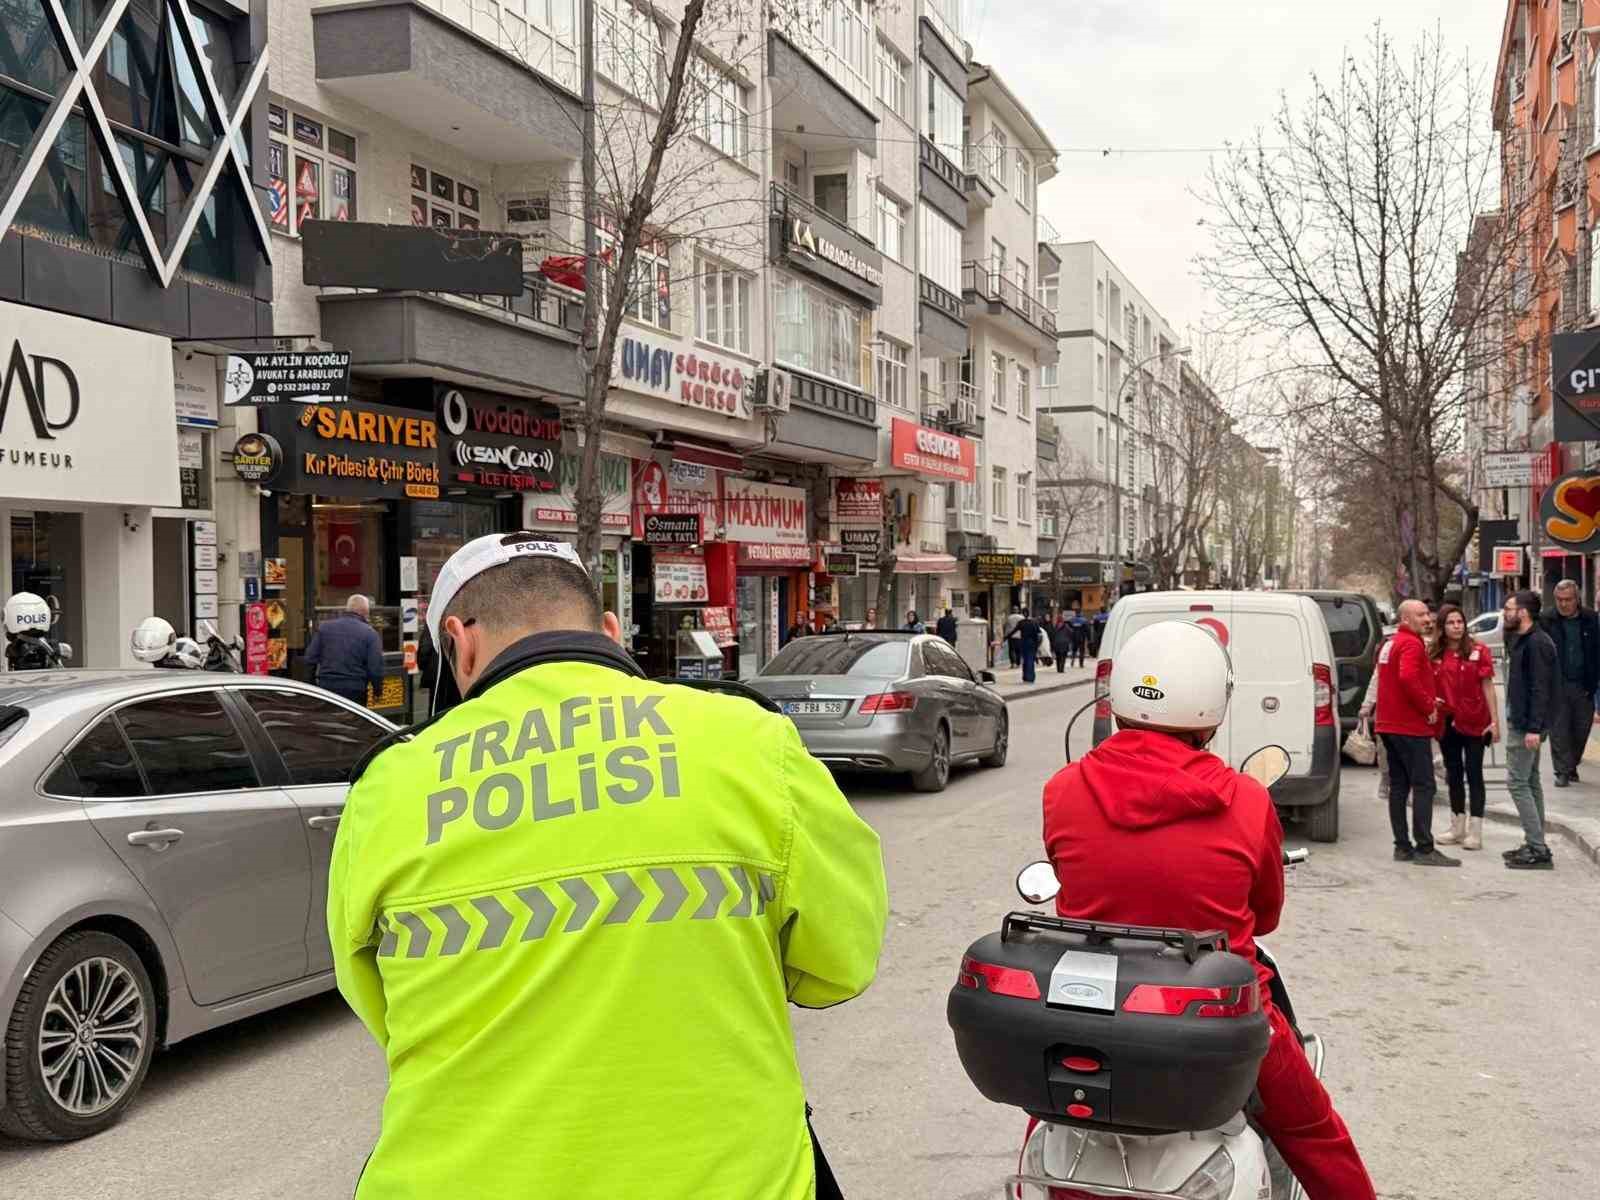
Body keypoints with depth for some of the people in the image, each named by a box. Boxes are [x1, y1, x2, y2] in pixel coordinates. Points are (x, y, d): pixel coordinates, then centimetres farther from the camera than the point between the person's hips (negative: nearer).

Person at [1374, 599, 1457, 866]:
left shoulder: (1390, 644, 18)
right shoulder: (1412, 644, -14)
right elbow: (1408, 677, -30)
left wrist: (1427, 700, 16)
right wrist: (1428, 707, -19)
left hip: (1390, 724, 10)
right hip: (1411, 727, -10)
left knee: (1398, 785, 11)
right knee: (1424, 786, -7)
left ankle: (1403, 846, 14)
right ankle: (1424, 849, -8)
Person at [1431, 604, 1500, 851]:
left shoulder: (1478, 652, -5)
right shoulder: (1435, 656, 4)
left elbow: (1487, 687, -6)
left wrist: (1495, 721, -9)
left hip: (1474, 722, -4)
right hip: (1447, 722, 4)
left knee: (1474, 774, 0)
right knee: (1453, 774, 13)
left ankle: (1475, 832, 5)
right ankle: (1457, 829, 25)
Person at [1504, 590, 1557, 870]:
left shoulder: (1537, 644, -16)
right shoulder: (1524, 641, 15)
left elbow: (1540, 688, -22)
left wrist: (1533, 727, -25)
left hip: (1527, 725, -11)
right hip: (1522, 722, 11)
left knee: (1517, 782, -10)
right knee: (1530, 782, 13)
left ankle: (1537, 848, -9)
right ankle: (1536, 845, 19)